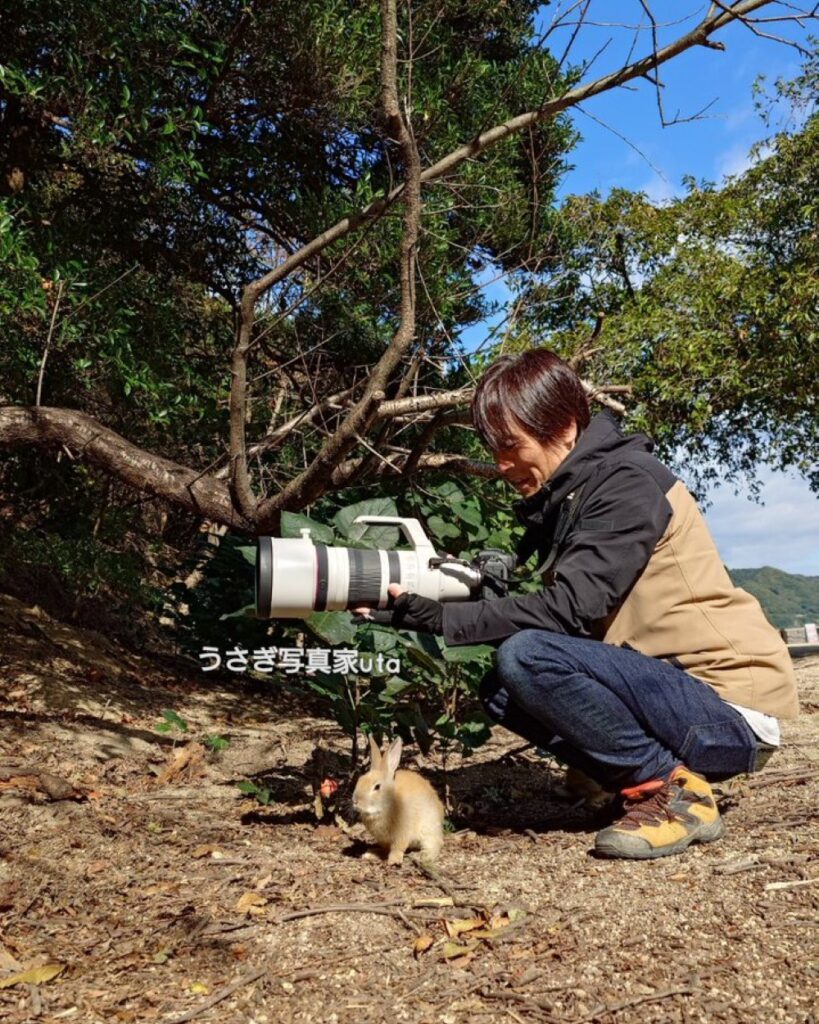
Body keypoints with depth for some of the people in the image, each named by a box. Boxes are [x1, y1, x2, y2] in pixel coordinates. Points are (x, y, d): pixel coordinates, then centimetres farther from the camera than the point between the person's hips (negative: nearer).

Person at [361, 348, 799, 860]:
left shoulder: (627, 483, -15)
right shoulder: (561, 497, 12)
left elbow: (570, 608, -24)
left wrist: (441, 620, -24)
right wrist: (420, 608, -5)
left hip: (733, 715, -9)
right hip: (672, 688, 9)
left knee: (527, 656, -25)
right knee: (499, 686, 2)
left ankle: (674, 791, -9)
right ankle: (658, 780, 3)